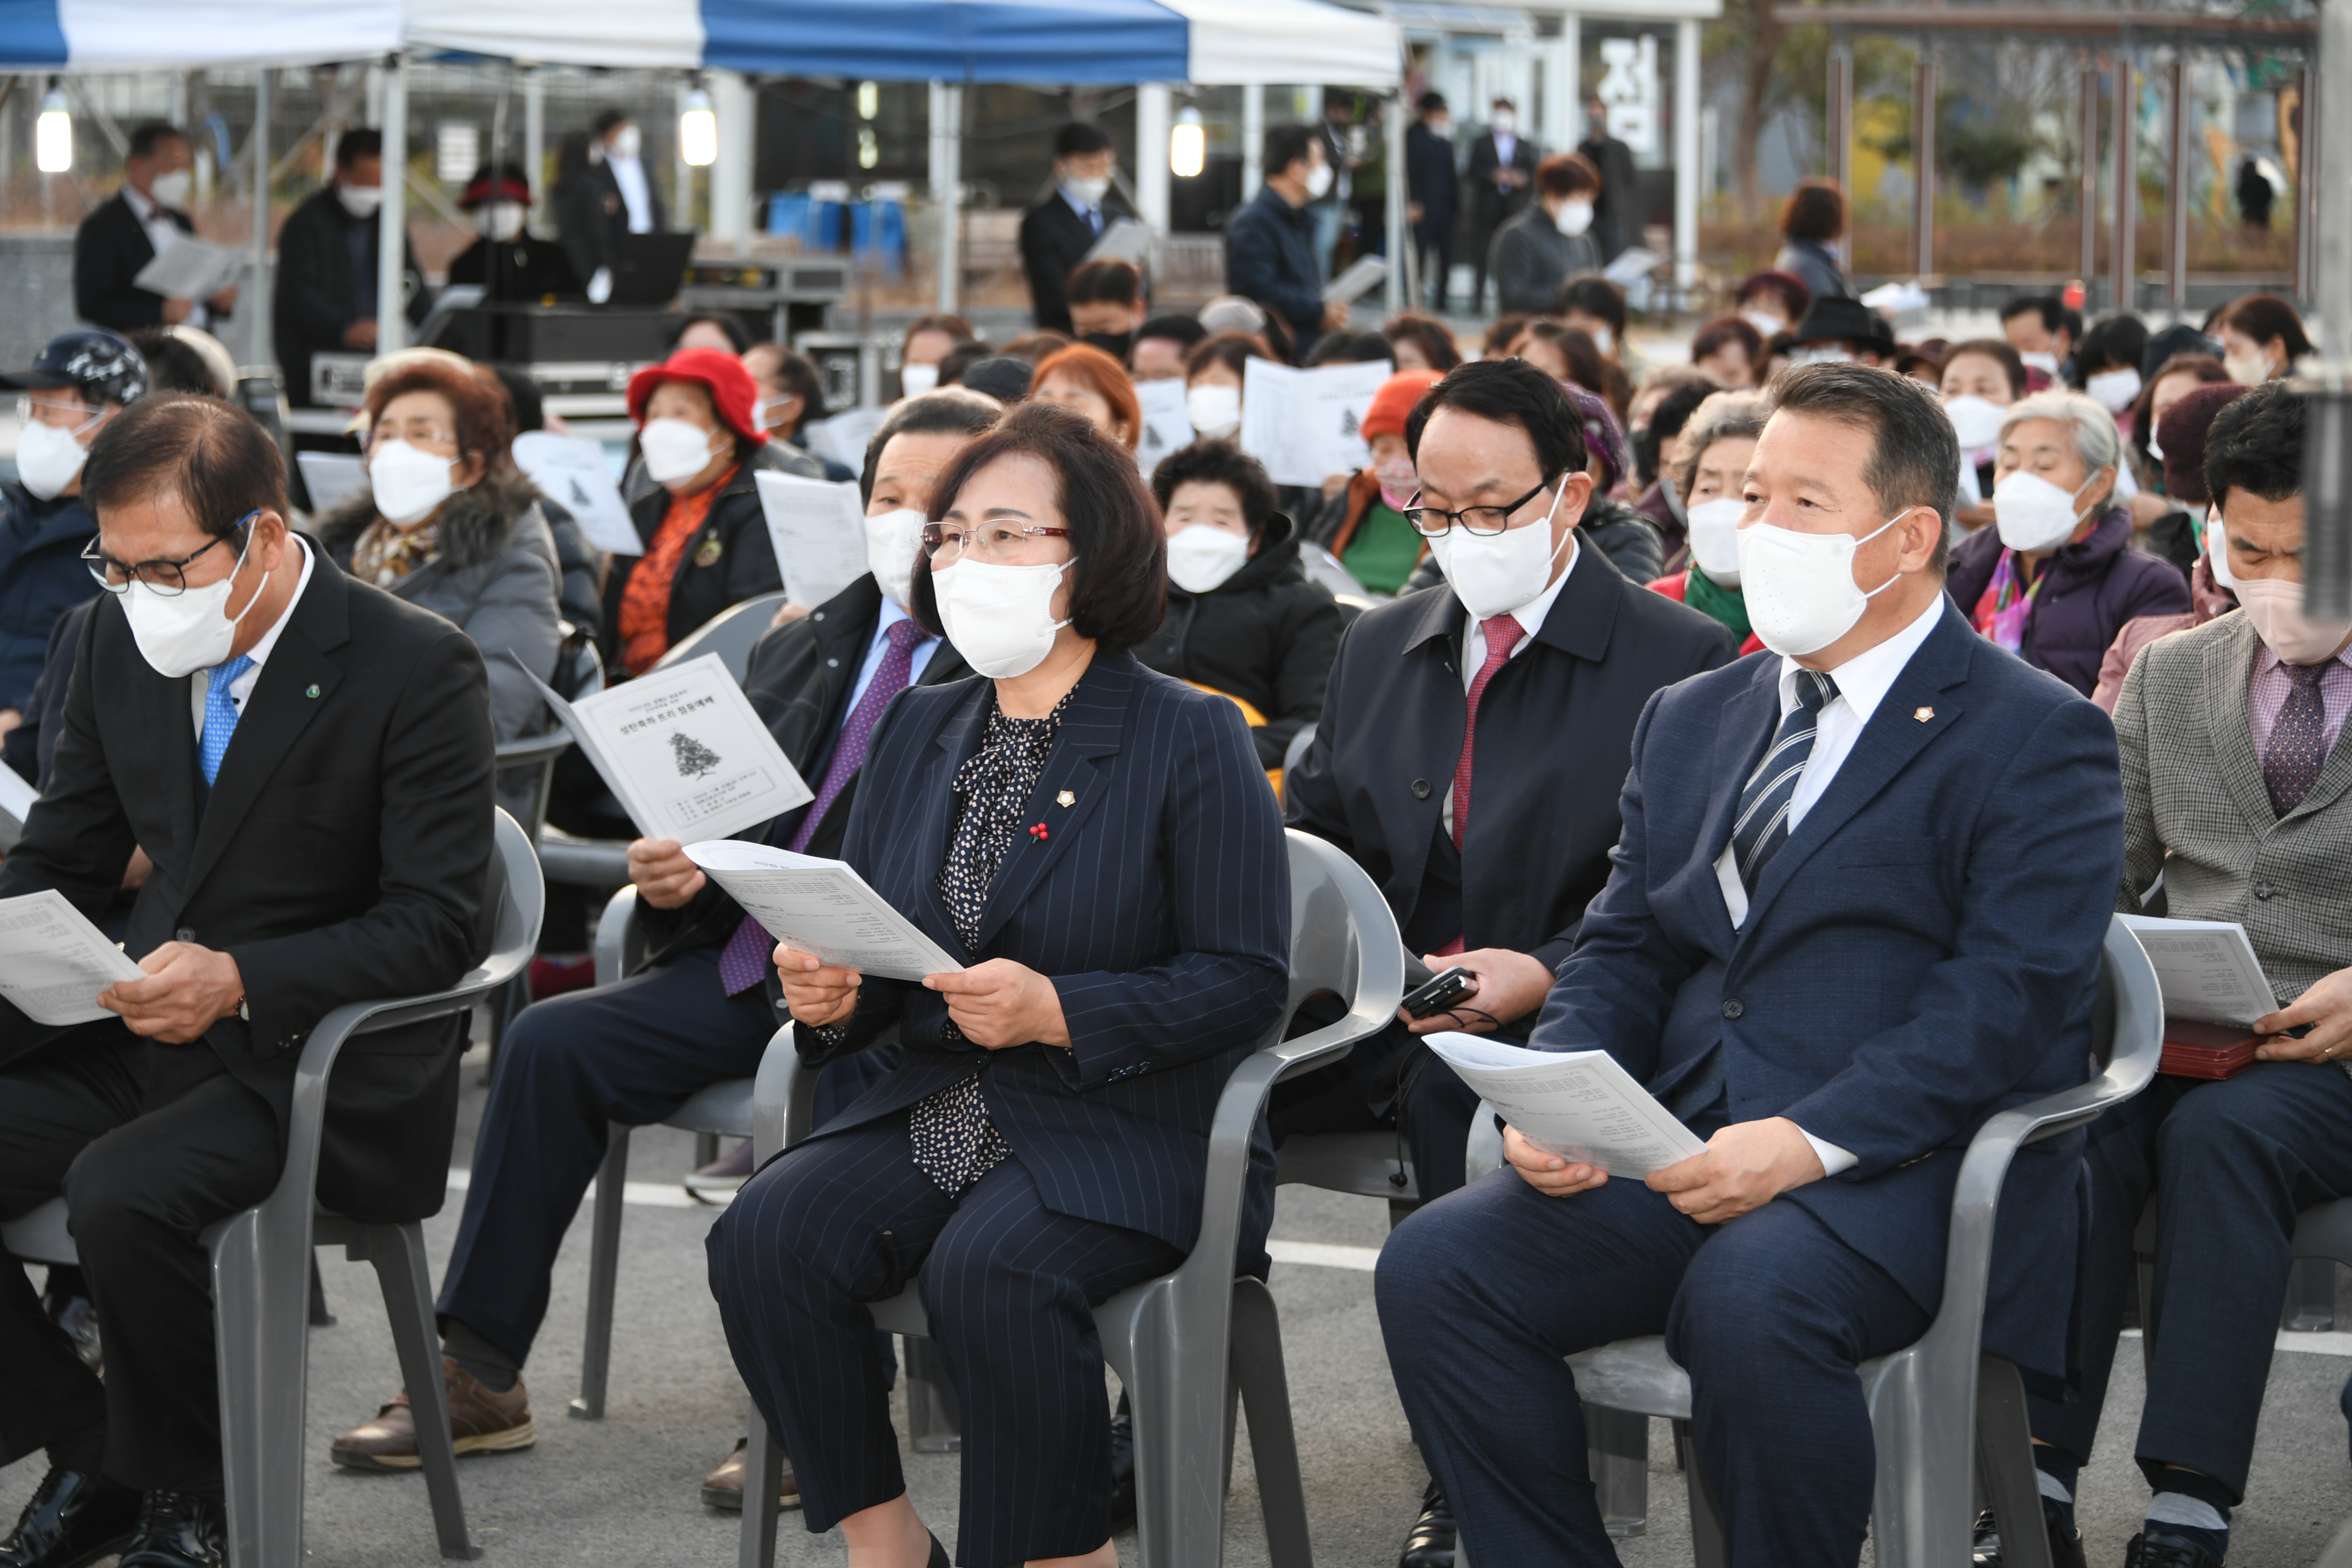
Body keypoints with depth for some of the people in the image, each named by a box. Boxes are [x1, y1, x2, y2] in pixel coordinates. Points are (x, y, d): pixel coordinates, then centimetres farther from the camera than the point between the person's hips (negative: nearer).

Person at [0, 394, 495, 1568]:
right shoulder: (122, 638, 6)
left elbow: (437, 923, -16)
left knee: (123, 1193, -32)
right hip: (145, 1027, 7)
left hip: (320, 1062, -7)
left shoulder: (417, 668, -13)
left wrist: (243, 981, -29)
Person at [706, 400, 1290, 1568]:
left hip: (1123, 1134, -5)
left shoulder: (1193, 741, -5)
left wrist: (1058, 1012, -22)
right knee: (765, 1238, -20)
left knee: (991, 1269, -33)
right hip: (933, 1117, 6)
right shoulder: (918, 732, 14)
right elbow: (872, 938, 18)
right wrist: (831, 995, -7)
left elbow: (1246, 980, -10)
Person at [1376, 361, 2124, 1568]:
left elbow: (2013, 993, -12)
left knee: (1749, 1297, -37)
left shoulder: (2038, 740, 0)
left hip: (1903, 1163, -6)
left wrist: (1809, 1141, -23)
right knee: (1434, 1265, -18)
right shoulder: (1691, 720, 22)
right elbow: (1620, 950, 19)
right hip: (1676, 1150, 6)